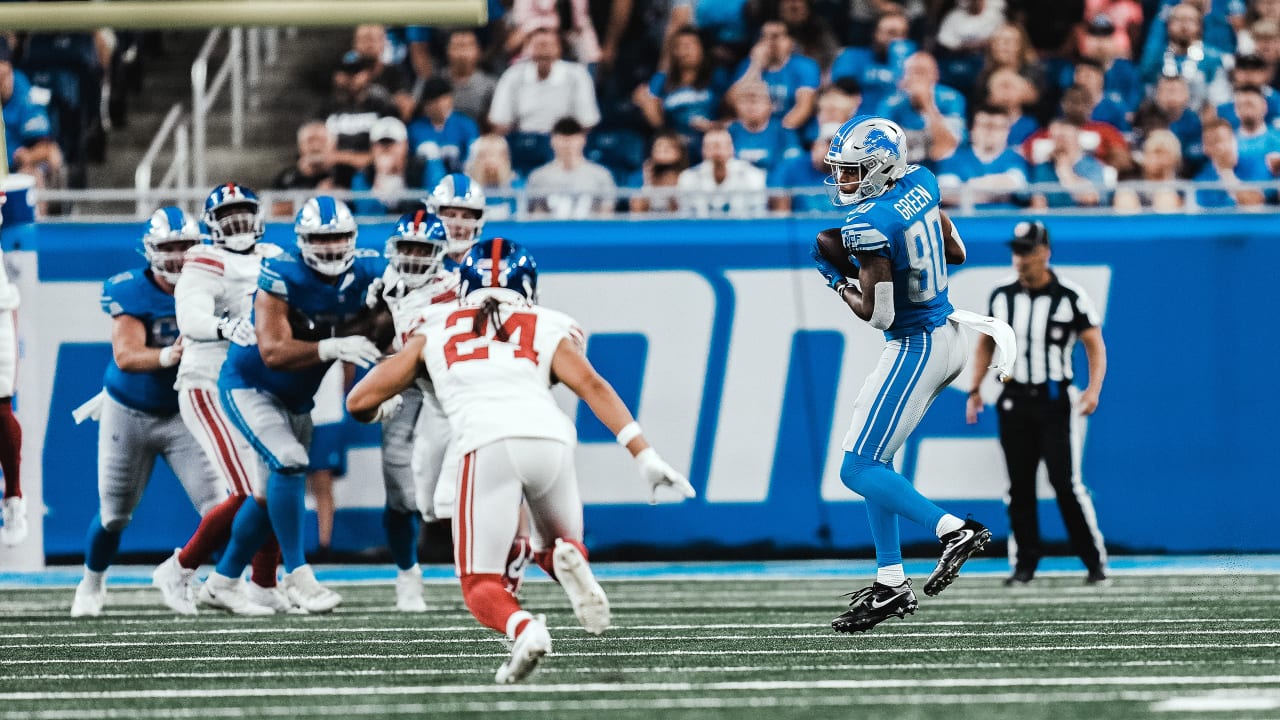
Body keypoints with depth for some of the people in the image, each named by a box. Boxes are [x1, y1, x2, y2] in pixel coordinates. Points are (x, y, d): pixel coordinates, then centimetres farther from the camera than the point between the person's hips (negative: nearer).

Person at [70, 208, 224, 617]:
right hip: (129, 414, -1)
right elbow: (125, 357, -30)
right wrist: (167, 357, -49)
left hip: (183, 413, 1)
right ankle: (92, 585, 37)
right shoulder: (130, 292, -20)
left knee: (217, 505, -14)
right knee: (114, 515, 13)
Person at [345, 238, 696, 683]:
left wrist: (379, 411, 52)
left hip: (489, 446, -1)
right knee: (558, 549, 27)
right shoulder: (549, 331, 26)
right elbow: (593, 388, 9)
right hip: (551, 440, 1)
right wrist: (645, 457, 5)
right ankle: (567, 558, -12)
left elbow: (359, 401, 29)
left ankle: (523, 629, -29)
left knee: (481, 586, 7)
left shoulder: (434, 331, 27)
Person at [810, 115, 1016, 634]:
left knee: (859, 470, -4)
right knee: (872, 456, 17)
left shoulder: (871, 224, -22)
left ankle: (953, 531, -15)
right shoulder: (920, 183, 3)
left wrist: (836, 277, -6)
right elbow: (956, 252, 17)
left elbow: (877, 314, -21)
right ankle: (891, 585, 18)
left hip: (915, 350, -9)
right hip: (947, 335, 9)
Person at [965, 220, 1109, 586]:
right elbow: (986, 343, 19)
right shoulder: (1002, 296, 7)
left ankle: (1095, 560, -2)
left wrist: (1093, 389, -20)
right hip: (1014, 401, 4)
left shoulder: (1070, 296, -6)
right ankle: (1024, 563, 10)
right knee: (1020, 485, 3)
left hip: (1054, 401, -4)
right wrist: (975, 389, 10)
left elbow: (1095, 346, -5)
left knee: (1065, 481, -10)